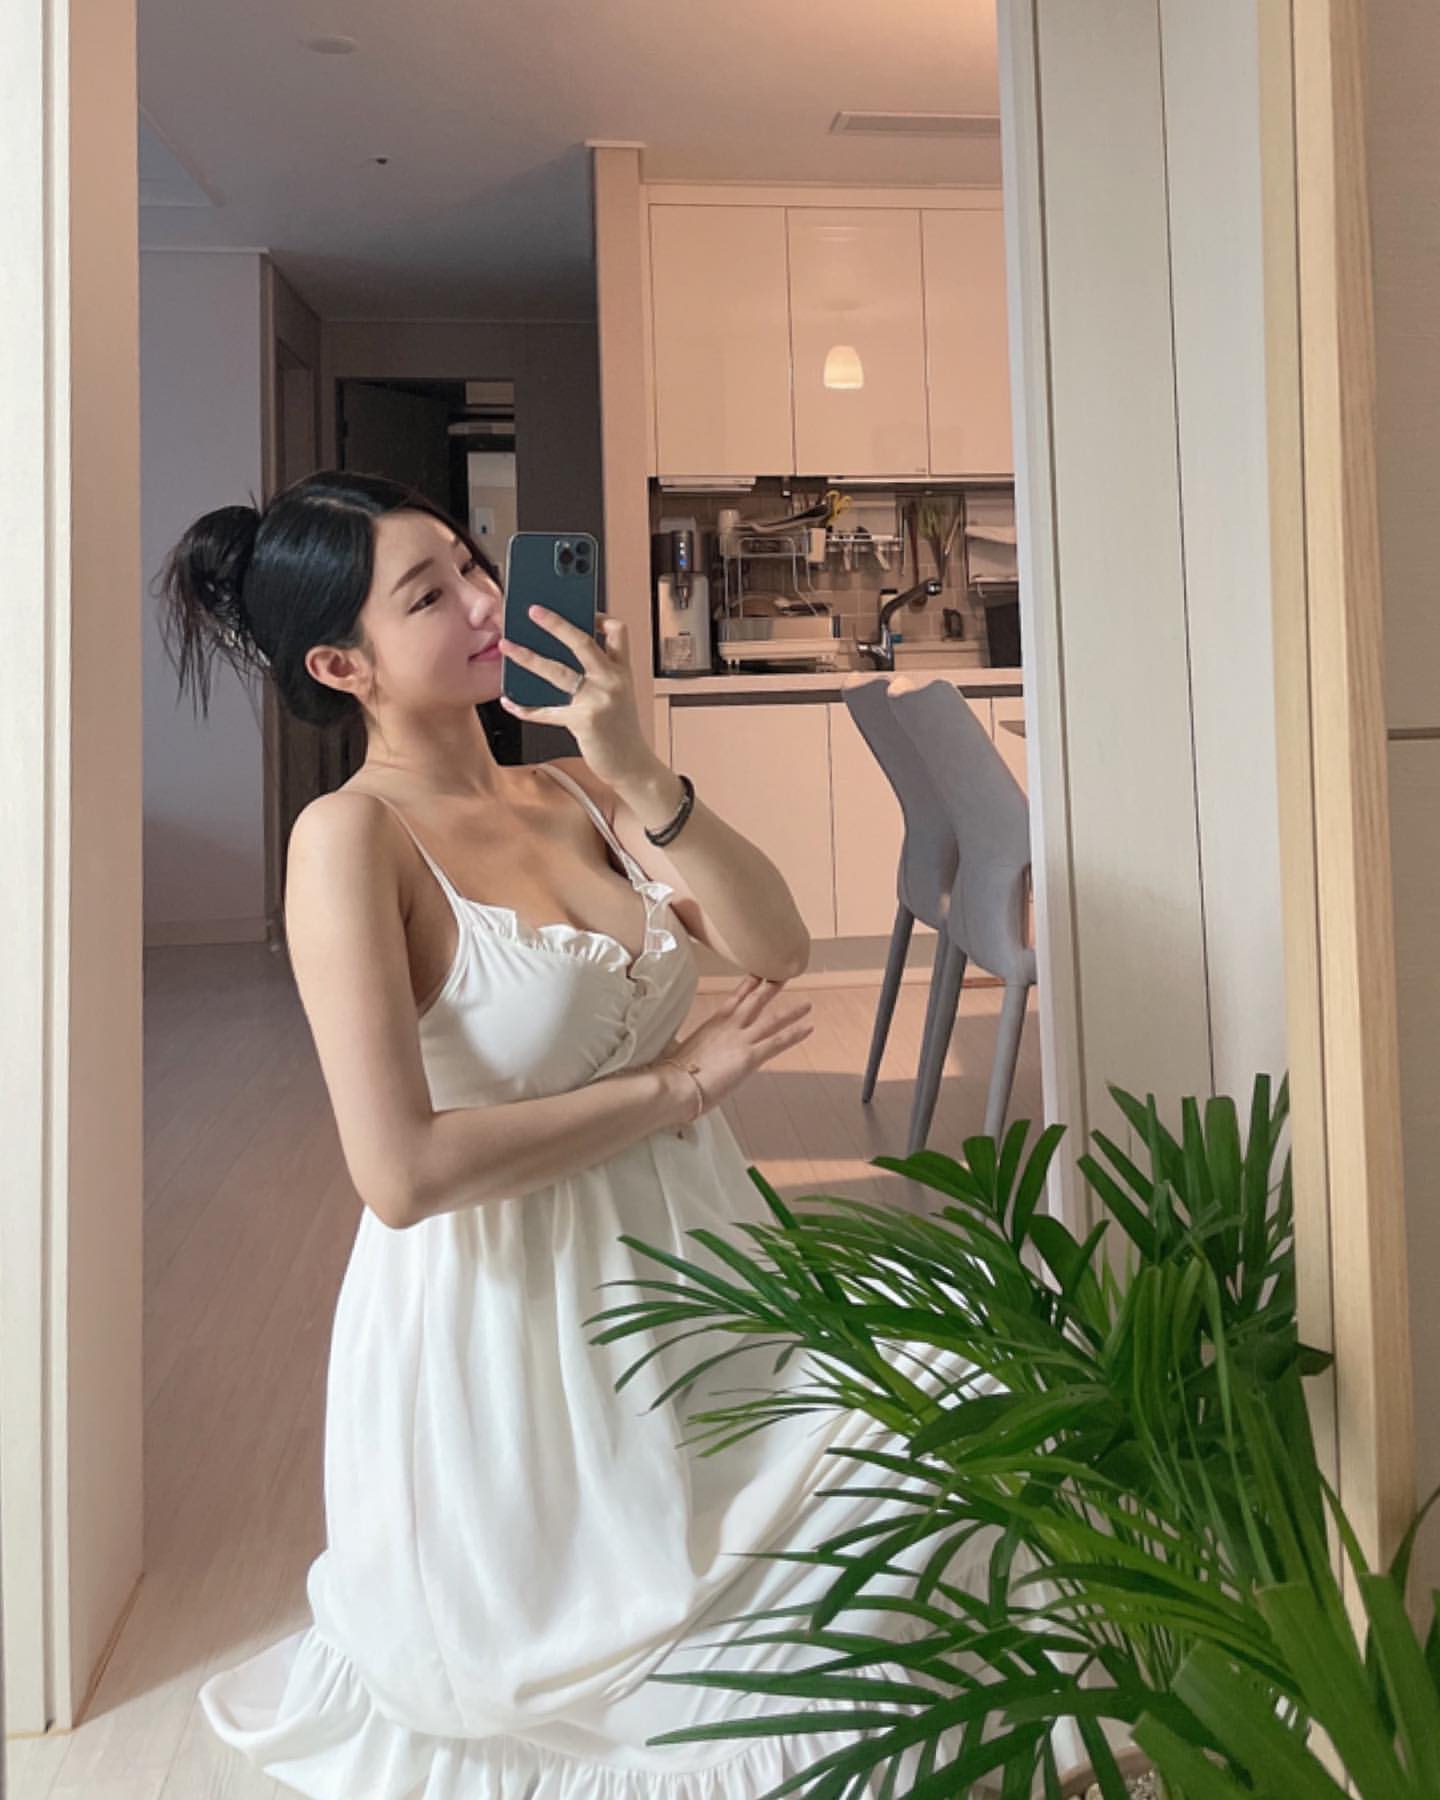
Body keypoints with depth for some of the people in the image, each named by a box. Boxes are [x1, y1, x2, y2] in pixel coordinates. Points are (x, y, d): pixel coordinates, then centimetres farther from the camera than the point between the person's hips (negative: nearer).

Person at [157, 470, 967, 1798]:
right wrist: (674, 1083, -17)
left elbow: (778, 947, -7)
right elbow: (403, 1172, -25)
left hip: (687, 1269, 6)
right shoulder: (349, 838, -16)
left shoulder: (576, 792, 4)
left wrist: (637, 771, -20)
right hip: (505, 1322, -6)